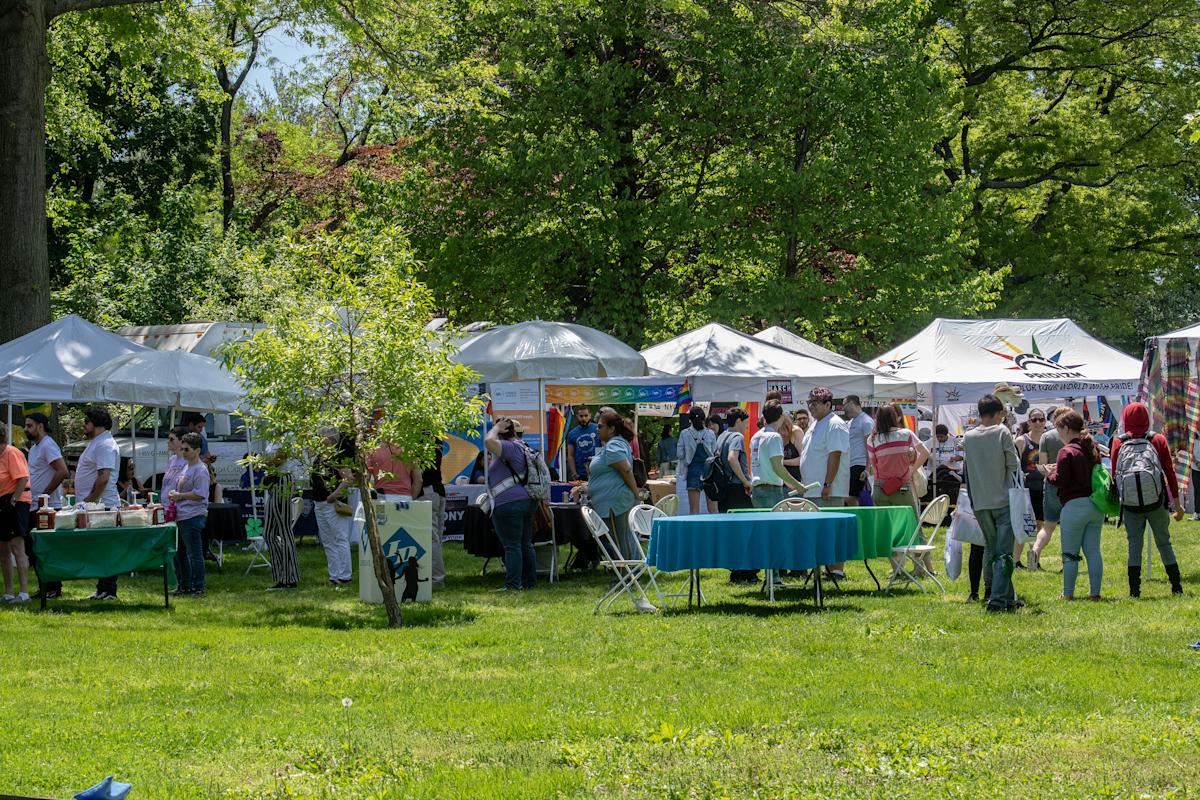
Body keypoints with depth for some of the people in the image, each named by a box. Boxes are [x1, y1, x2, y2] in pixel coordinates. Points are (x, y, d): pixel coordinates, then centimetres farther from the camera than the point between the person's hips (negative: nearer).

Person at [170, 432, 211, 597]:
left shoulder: (200, 470, -13)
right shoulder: (185, 466, 17)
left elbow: (199, 494, -20)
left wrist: (179, 496, -14)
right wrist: (173, 494, 6)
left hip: (193, 517, -11)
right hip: (181, 516, 11)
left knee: (194, 554, -7)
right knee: (180, 554, 16)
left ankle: (198, 588, -2)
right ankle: (185, 586, 24)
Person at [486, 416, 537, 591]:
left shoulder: (509, 447, -14)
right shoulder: (522, 447, 17)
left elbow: (489, 441, -30)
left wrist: (496, 428, -12)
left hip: (509, 504, -10)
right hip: (527, 501, 10)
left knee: (512, 546, -8)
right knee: (526, 544, 14)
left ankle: (513, 585, -9)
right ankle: (530, 581, 17)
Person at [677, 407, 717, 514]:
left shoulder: (685, 433, -3)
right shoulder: (710, 433, 0)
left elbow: (680, 454, -2)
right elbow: (715, 452, 2)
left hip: (693, 469, -1)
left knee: (694, 509, -1)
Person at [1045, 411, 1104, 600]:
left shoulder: (1067, 451, -11)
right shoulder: (1092, 448, 12)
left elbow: (1060, 480, -15)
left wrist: (1050, 474, 7)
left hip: (1075, 505, -7)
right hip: (1096, 505, 7)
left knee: (1070, 552, 1)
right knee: (1093, 550, 9)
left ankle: (1068, 592, 5)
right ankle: (1095, 591, 7)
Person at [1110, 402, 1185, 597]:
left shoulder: (1118, 443, -1)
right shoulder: (1158, 440, 0)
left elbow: (1115, 475, 3)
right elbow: (1170, 472, 1)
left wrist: (1117, 501, 15)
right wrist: (1176, 502, 7)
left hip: (1130, 505, 0)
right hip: (1157, 504, 0)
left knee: (1134, 545, 5)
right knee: (1164, 542, 10)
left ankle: (1134, 590, -1)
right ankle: (1176, 586, 10)